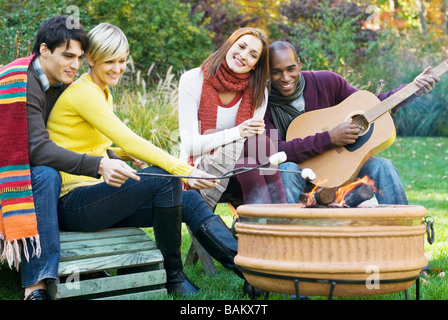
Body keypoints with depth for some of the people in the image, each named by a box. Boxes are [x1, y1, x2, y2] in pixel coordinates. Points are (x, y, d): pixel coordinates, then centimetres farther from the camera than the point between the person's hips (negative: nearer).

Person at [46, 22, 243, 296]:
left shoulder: (103, 93, 17)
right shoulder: (83, 92, -13)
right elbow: (129, 141, -24)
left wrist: (122, 153, 4)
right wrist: (185, 171, -29)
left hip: (94, 197, 9)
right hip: (73, 204, -9)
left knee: (189, 201, -8)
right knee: (165, 178, -26)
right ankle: (173, 278, -14)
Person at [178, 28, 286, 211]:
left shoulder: (257, 91, 2)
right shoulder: (193, 80, -9)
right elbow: (189, 144, -15)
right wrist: (237, 133, -27)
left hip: (237, 179, 4)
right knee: (254, 142, -29)